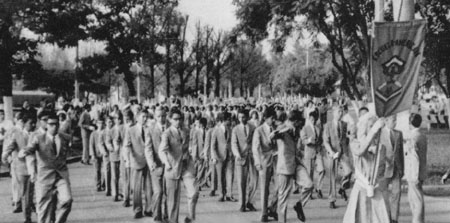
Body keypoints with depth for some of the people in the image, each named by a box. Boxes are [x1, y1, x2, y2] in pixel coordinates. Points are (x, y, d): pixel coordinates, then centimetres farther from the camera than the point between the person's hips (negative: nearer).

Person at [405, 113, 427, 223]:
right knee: (411, 197, 19)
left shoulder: (412, 138, -18)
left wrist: (415, 176, -21)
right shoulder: (423, 137, 8)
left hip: (414, 174, -9)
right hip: (417, 173, 9)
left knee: (417, 199, -3)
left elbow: (415, 158, -22)